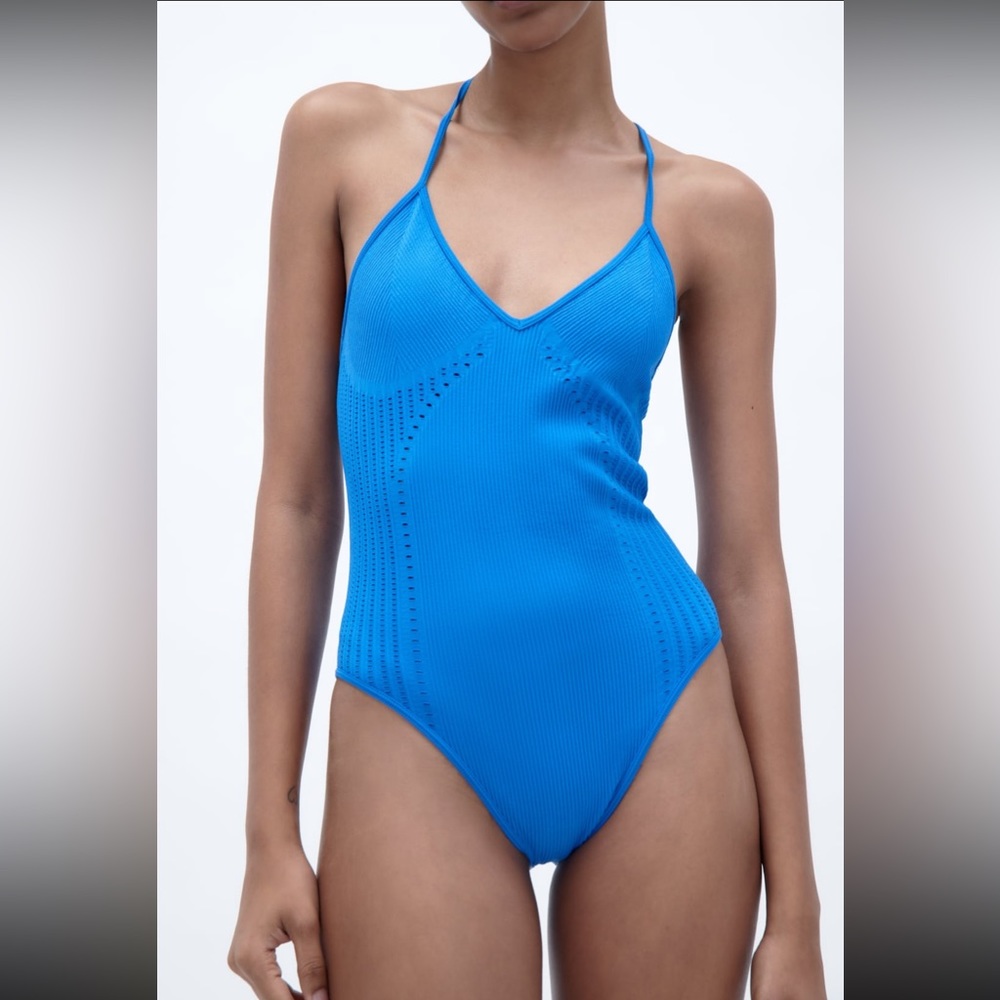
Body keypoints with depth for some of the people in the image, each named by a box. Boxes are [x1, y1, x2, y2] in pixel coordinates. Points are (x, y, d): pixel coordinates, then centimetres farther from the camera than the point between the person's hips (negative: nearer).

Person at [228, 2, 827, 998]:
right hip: (421, 744, -1)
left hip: (660, 734, 1)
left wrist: (795, 907, 3)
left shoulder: (709, 208, 4)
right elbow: (296, 496, 3)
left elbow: (746, 562, 3)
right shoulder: (342, 136, 4)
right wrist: (270, 829, 1)